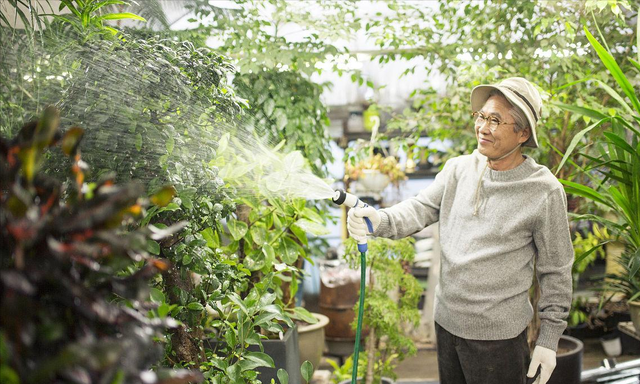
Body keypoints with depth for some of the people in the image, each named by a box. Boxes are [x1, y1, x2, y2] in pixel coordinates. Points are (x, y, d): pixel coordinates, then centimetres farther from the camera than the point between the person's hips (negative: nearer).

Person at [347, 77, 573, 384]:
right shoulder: (459, 169, 1)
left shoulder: (544, 192, -12)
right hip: (446, 321, 5)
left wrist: (549, 339, -5)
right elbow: (421, 209, -6)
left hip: (497, 336, -5)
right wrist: (379, 221, -27)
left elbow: (555, 270, -7)